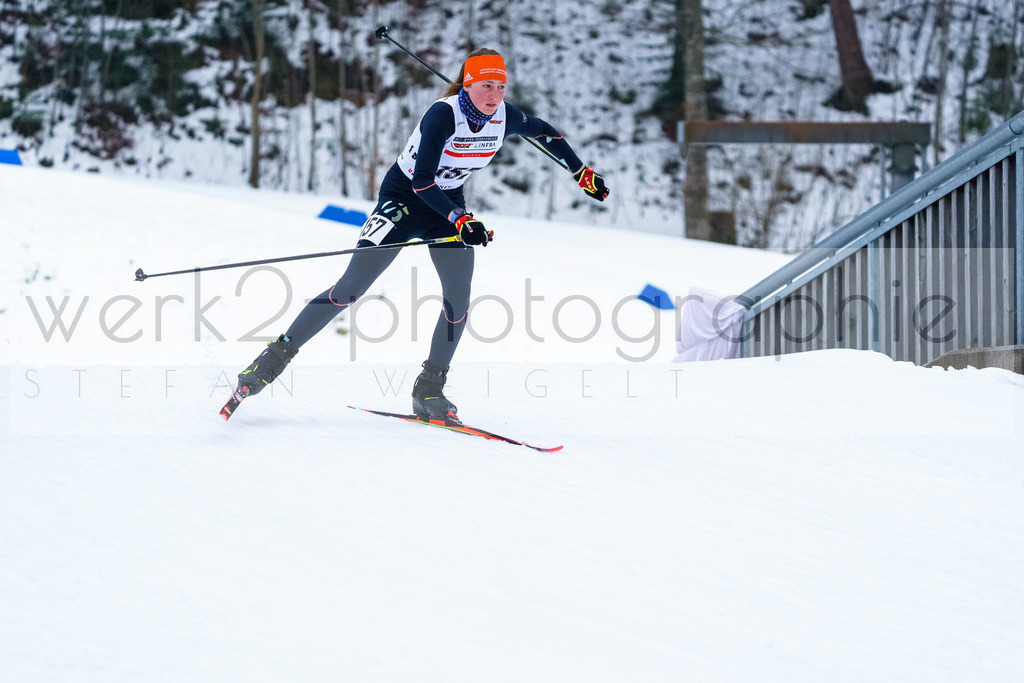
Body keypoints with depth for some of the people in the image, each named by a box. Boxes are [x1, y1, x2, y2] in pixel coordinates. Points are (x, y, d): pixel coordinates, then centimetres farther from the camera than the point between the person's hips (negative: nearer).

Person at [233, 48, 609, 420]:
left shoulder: (505, 117, -11)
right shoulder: (443, 115, -28)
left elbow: (545, 133, 11)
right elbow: (421, 180, -30)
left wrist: (583, 173, 16)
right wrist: (460, 220, -38)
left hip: (449, 203, 5)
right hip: (403, 197, -5)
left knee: (459, 294, -13)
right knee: (352, 287, -11)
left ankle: (429, 391, -2)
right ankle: (276, 357, -4)